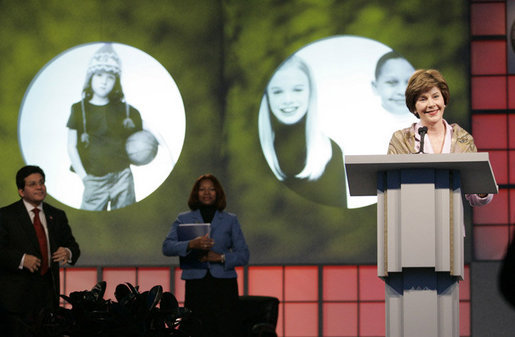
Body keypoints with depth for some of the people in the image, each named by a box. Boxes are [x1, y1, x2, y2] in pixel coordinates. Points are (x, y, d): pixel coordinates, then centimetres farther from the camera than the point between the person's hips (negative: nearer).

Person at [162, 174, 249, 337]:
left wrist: (221, 257, -10)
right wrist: (191, 245, -20)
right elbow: (167, 247, -2)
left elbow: (243, 255, 8)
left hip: (224, 285, 0)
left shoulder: (230, 220, 14)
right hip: (196, 285, 0)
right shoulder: (183, 219, 12)